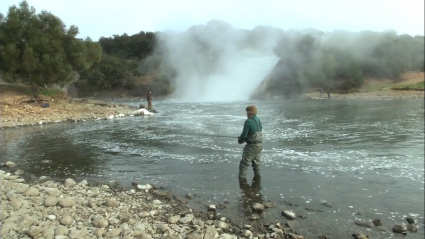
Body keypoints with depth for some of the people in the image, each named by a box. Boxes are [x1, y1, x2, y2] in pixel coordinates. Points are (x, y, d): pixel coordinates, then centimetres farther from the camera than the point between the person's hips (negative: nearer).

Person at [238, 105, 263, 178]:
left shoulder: (248, 121, -19)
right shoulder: (259, 120, 8)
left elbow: (244, 134, -17)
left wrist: (240, 140, 5)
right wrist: (244, 138, 16)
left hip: (252, 145, -8)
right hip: (260, 144, 8)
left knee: (244, 163, 0)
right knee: (256, 161, 19)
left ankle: (241, 177, 1)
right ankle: (257, 175, 26)